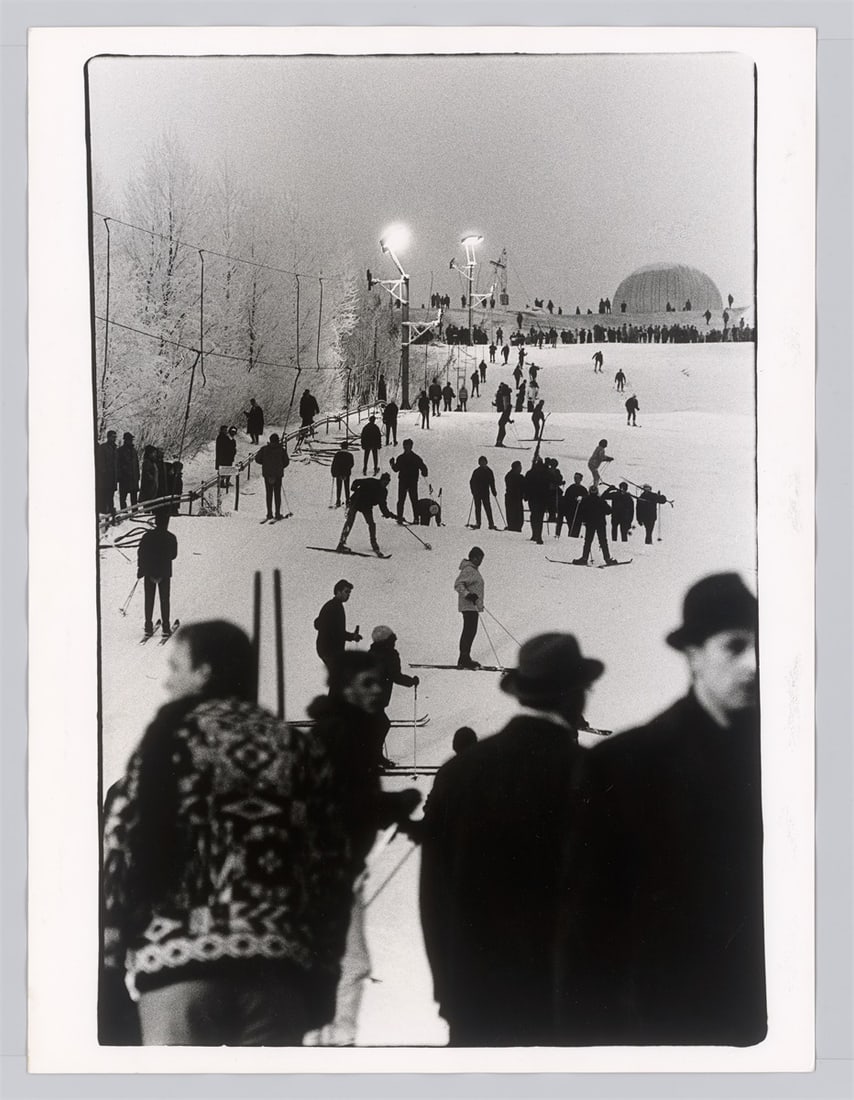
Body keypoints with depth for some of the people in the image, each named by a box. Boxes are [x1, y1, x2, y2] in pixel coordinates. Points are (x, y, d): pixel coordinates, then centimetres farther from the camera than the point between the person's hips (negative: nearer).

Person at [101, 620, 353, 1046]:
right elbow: (333, 868, 9)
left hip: (180, 959, -3)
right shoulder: (302, 747, 14)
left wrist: (106, 963, 6)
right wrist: (322, 975, 14)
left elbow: (121, 845, 1)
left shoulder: (172, 736, 7)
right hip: (278, 961, 3)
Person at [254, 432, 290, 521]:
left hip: (267, 474, 1)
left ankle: (269, 514, 6)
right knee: (277, 494, 5)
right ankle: (277, 514, 3)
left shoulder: (264, 449, -1)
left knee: (269, 494, 9)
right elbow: (286, 462, 1)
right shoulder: (281, 449, -4)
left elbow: (257, 459, -1)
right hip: (278, 474, -1)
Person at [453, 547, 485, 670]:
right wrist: (468, 595, -32)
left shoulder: (474, 569, 18)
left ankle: (464, 659, 17)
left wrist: (480, 604, 32)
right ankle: (464, 659, -9)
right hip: (469, 606, -11)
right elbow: (458, 585, -23)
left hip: (474, 606, 11)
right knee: (469, 632, -11)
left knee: (470, 632, 12)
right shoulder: (468, 570, -14)